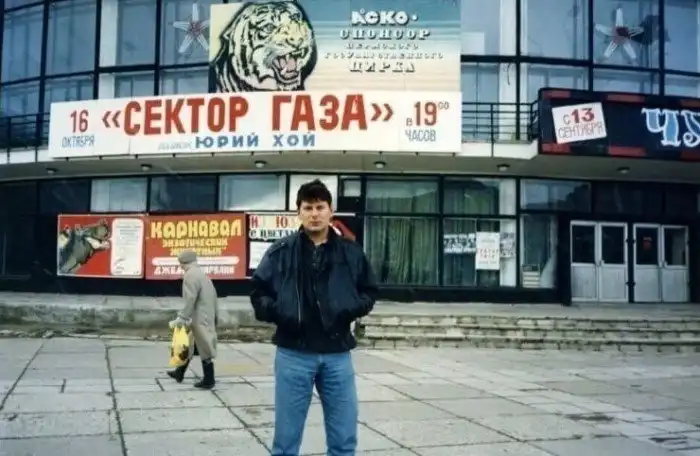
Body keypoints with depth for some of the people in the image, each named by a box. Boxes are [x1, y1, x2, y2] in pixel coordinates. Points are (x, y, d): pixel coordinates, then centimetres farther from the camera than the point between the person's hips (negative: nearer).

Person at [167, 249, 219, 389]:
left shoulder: (190, 275, -16)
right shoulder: (201, 273, 14)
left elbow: (190, 300, -23)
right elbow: (213, 295, 16)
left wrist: (181, 318, -20)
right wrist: (215, 316, 21)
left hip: (200, 320, -10)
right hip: (206, 316, 10)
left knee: (204, 349, 0)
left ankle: (208, 380, 9)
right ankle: (179, 373, 31)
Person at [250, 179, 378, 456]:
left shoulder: (351, 253, 6)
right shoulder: (281, 252, 2)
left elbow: (369, 292, 15)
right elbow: (259, 292, 8)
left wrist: (352, 308, -5)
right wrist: (277, 312, -11)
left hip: (337, 355, 2)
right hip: (293, 354, -1)